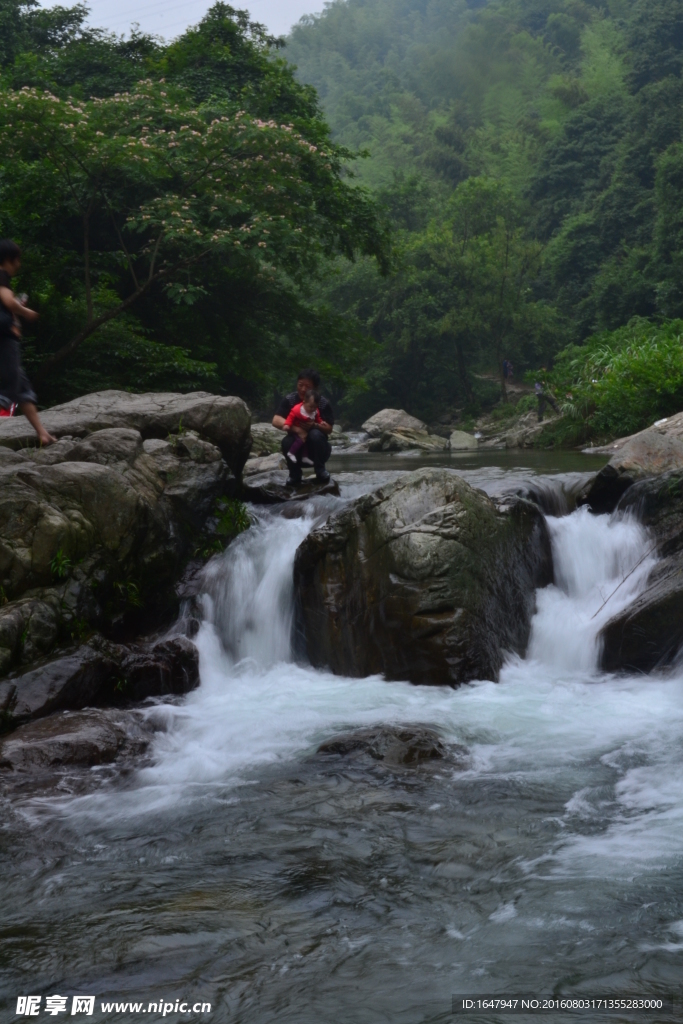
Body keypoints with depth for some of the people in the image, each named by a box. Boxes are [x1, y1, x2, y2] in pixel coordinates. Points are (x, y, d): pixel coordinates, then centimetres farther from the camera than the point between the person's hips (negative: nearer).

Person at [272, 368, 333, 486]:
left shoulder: (323, 403, -11)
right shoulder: (289, 399, -9)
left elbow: (329, 429, -14)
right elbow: (276, 421, -18)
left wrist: (314, 425, -36)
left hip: (315, 448, -1)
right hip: (297, 448, 1)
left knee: (315, 434, -32)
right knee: (287, 442, -32)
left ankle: (320, 470, -10)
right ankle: (295, 474, -6)